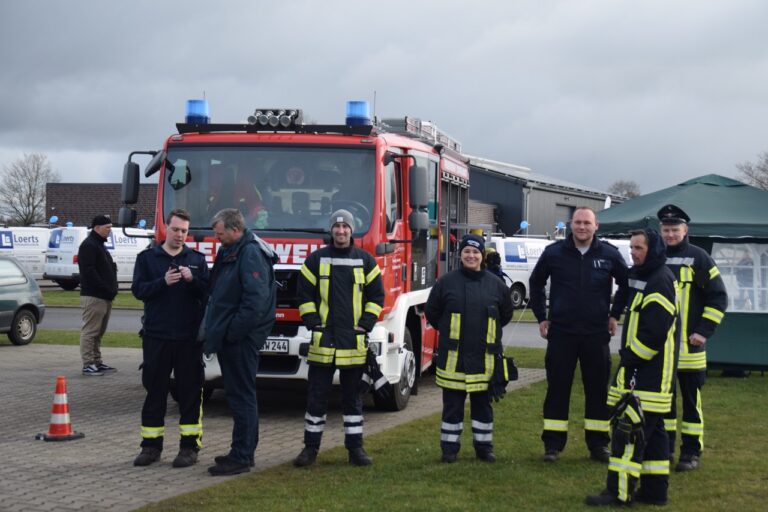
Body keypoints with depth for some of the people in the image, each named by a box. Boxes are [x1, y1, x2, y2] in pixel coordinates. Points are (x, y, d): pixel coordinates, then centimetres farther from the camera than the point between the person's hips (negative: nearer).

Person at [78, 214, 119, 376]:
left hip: (104, 297, 10)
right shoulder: (89, 246, -10)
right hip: (94, 296, -10)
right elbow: (89, 272, -20)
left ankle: (97, 362, 20)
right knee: (90, 331, -7)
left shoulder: (99, 245, 22)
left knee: (98, 332, 14)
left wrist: (111, 290, 12)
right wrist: (106, 289, -20)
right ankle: (88, 365, -6)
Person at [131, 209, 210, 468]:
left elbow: (208, 292, 2)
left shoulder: (197, 259, 10)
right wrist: (163, 282, -19)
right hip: (157, 336, 0)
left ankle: (189, 446, 7)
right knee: (154, 391, 5)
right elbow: (138, 290, -3)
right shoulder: (147, 257, 7)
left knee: (190, 392, 1)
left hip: (189, 337, 0)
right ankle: (151, 446, 12)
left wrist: (192, 279, -17)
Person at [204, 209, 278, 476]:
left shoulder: (251, 254, -16)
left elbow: (257, 298, -24)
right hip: (230, 337, 10)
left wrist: (234, 331, -21)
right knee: (240, 394, 16)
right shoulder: (230, 252, 16)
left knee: (241, 395, -6)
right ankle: (244, 451, 25)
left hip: (241, 340, -10)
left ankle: (240, 458, -3)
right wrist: (216, 329, 14)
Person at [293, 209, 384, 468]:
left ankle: (355, 448, 14)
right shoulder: (316, 259, 4)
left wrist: (365, 324, -1)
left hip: (354, 342, 1)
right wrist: (313, 323, -4)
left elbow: (376, 295, 9)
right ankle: (311, 447, 10)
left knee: (352, 397, 8)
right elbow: (305, 294, 6)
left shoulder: (365, 261, 6)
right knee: (316, 396, 2)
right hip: (323, 340, 0)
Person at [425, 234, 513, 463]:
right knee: (453, 404, 5)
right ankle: (449, 448, 13)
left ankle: (484, 446, 20)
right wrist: (448, 331, 10)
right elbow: (432, 311, 8)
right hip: (453, 356, -1)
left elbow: (506, 314, 17)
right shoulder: (446, 282, -1)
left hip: (485, 357, 1)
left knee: (483, 404, 10)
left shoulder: (495, 284, 4)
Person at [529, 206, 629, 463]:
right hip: (561, 333, 0)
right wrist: (541, 317, 9)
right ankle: (552, 444, 10)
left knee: (598, 389, 6)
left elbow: (626, 284, 14)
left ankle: (598, 443, 16)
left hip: (597, 334, 1)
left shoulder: (609, 254, -1)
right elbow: (536, 283, 13)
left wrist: (615, 314, 9)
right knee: (557, 389, 2)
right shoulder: (553, 253, -1)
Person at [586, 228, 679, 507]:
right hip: (647, 373, 11)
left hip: (649, 374, -11)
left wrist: (630, 359, -16)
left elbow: (653, 333, -23)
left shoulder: (660, 282, -16)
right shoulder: (646, 277, 17)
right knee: (650, 429, 13)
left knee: (630, 429, -10)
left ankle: (620, 491, -8)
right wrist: (629, 358, 16)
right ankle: (654, 489, 19)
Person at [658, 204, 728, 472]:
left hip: (688, 346, -4)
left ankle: (691, 452, 7)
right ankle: (664, 447, 20)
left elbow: (718, 296, -4)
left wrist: (704, 331, -11)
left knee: (691, 399, 1)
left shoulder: (698, 257, -4)